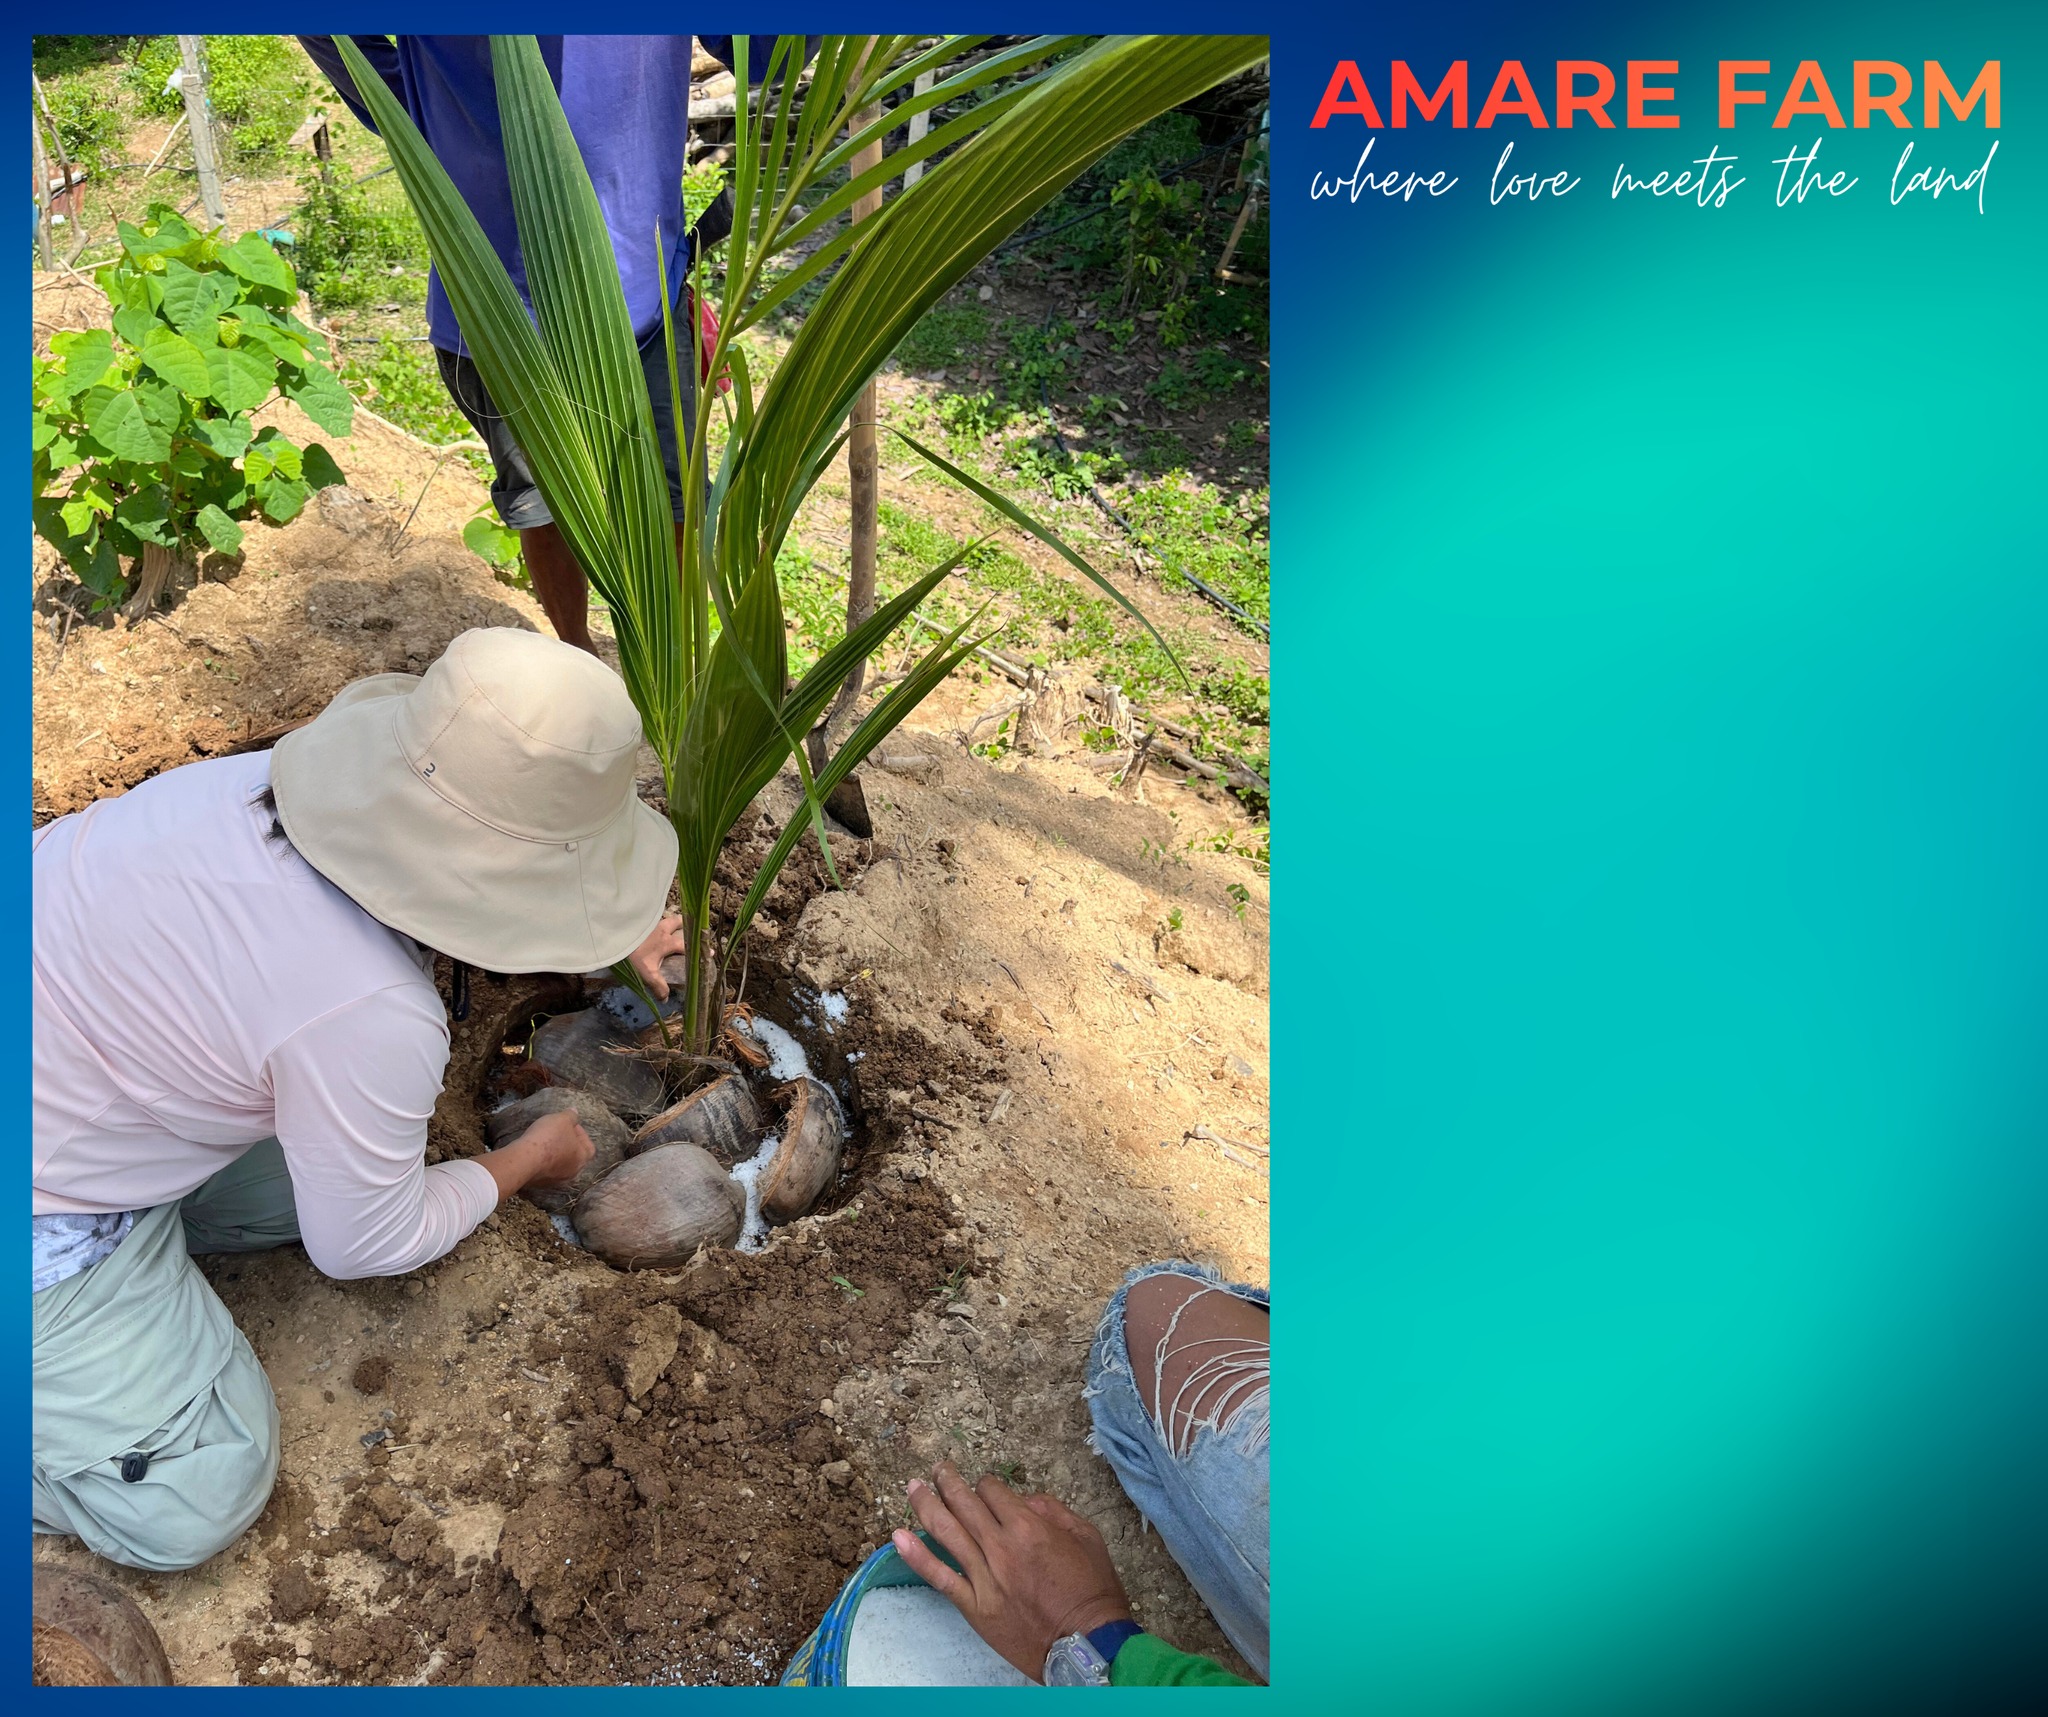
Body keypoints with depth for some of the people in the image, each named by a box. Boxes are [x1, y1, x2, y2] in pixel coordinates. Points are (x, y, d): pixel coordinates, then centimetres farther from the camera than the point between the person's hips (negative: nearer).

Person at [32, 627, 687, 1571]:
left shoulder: (304, 771, -14)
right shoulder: (374, 1017, -35)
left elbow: (463, 882, 11)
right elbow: (365, 1246, -15)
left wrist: (612, 940, 18)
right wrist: (525, 1162, 1)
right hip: (36, 1216, -8)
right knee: (190, 1507, -1)